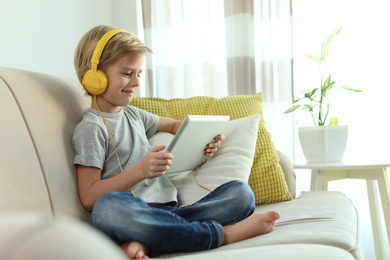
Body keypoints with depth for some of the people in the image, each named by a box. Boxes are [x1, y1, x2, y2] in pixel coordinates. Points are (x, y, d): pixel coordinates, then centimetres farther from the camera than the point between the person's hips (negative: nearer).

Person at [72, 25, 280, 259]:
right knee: (108, 206, -41)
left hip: (170, 210, 7)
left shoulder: (133, 114, 21)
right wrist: (140, 170, -22)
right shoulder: (91, 128, -1)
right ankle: (224, 234, -29)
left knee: (241, 192, -10)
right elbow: (89, 198, -10)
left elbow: (175, 125, 37)